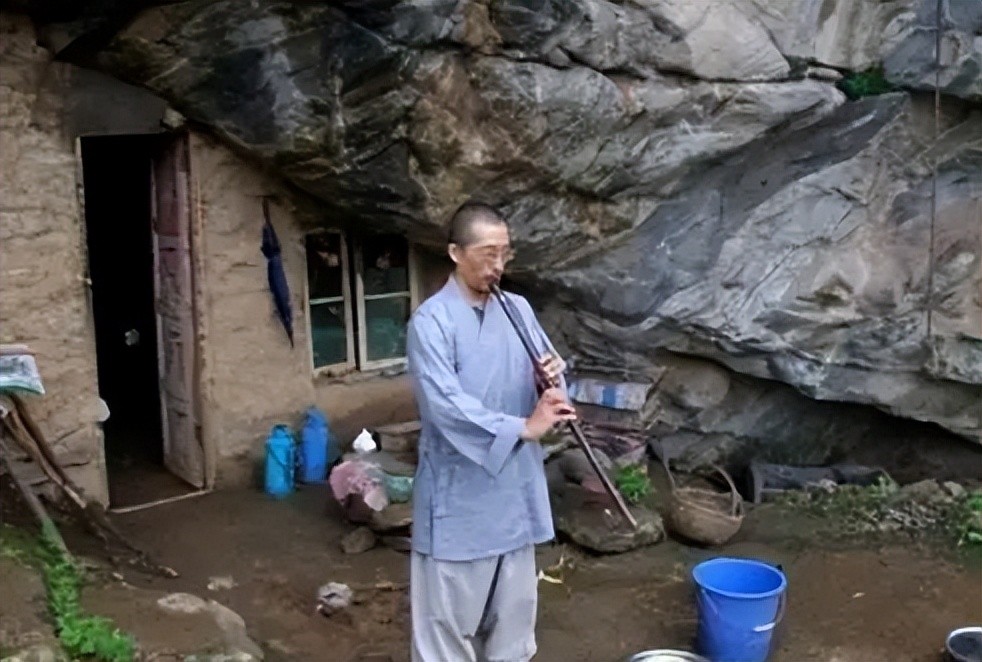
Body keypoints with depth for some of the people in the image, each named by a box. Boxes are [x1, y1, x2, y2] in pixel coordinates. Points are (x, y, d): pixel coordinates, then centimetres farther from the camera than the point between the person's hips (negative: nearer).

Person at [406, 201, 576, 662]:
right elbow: (445, 406, -25)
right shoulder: (431, 321, -15)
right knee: (449, 611, 5)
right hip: (459, 495, -6)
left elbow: (549, 372, 12)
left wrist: (554, 377, -12)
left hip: (515, 488, 6)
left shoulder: (518, 309, 6)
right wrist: (522, 428, -26)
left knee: (513, 606, 19)